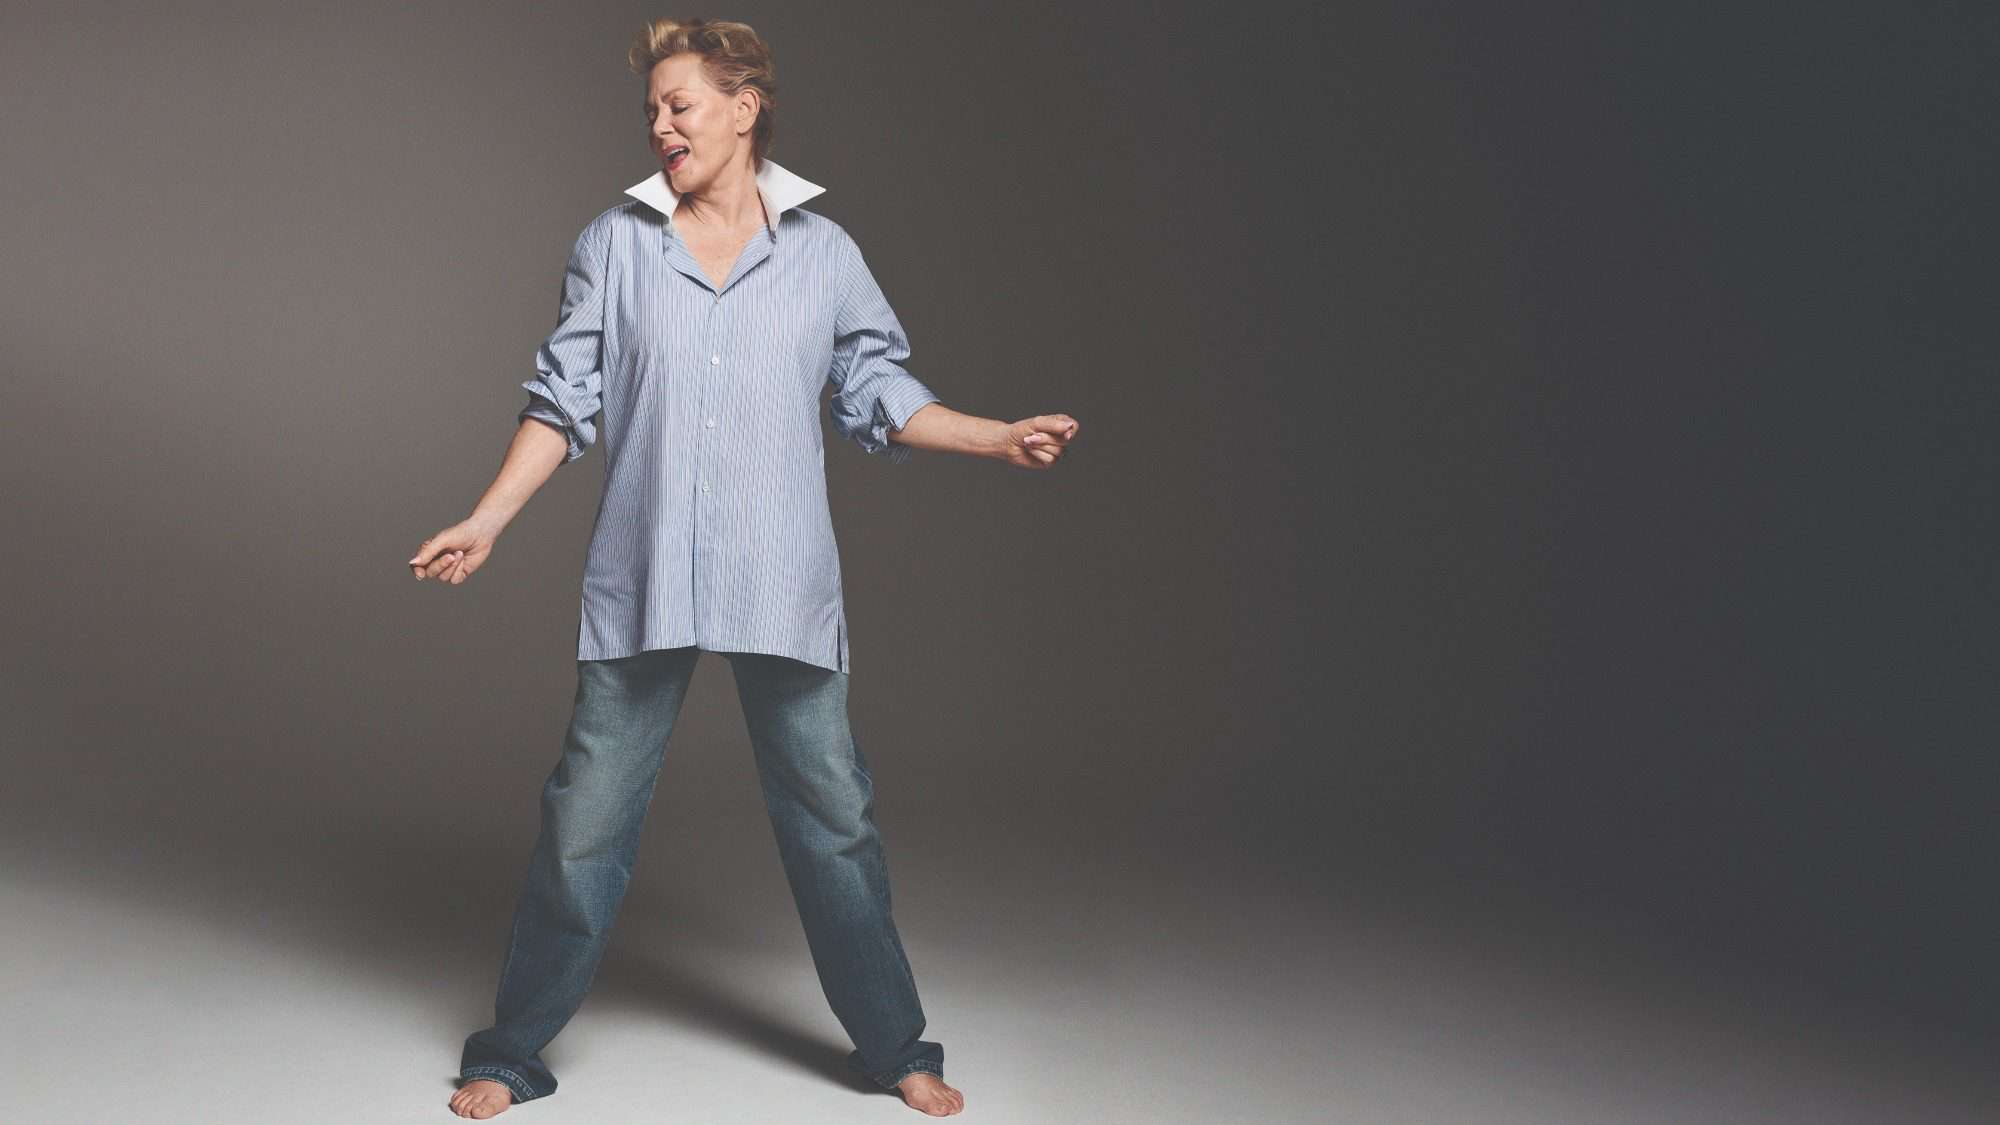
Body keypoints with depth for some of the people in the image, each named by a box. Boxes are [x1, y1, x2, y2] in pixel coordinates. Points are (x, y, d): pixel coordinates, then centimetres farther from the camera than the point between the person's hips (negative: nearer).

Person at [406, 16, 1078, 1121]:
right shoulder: (614, 244, 7)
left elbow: (881, 393, 11)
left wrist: (1002, 438, 0)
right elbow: (565, 401, 8)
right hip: (641, 583, 0)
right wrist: (486, 520, 1)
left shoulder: (823, 251, 7)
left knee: (833, 814, 7)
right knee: (585, 818, 2)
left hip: (783, 583, 0)